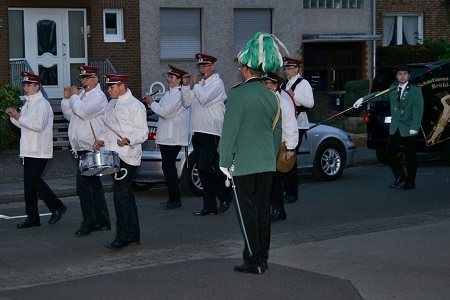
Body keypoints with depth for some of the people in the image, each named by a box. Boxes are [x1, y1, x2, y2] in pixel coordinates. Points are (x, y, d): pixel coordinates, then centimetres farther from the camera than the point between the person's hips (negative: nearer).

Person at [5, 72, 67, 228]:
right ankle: (32, 217, 12)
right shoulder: (28, 103, 16)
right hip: (29, 149, 9)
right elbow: (22, 124, 22)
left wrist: (20, 117, -21)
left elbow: (39, 125, -24)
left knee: (34, 179, -14)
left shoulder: (42, 104, -13)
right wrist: (13, 116, 5)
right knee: (28, 181, 7)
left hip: (40, 150, -9)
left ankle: (57, 207, 1)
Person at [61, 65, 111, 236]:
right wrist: (67, 98, 8)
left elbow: (82, 112, -25)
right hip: (81, 148, 10)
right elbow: (69, 115, 22)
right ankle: (102, 221, 18)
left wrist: (74, 96, -10)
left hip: (90, 149, -10)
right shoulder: (82, 95, 19)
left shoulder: (98, 97, -10)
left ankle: (88, 223, -9)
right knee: (94, 185, 12)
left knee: (83, 184, -13)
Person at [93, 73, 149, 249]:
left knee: (121, 194, -12)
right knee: (126, 195, 12)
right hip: (114, 155, 9)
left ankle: (122, 237, -9)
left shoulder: (135, 105, -9)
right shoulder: (112, 104, 17)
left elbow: (143, 132, -11)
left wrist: (128, 140, -27)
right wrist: (102, 140, 9)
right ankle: (133, 236, 19)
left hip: (128, 157, -9)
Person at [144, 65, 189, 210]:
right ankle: (173, 198, 21)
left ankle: (175, 200, -4)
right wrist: (152, 103, 4)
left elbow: (165, 112, -20)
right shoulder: (169, 93, 16)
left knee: (168, 167, -9)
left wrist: (152, 103, -8)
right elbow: (162, 110, 20)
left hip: (173, 138, -10)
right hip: (165, 136, 10)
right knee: (169, 167, 14)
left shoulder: (179, 95, -15)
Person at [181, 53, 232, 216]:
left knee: (205, 168, -16)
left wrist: (195, 83, -8)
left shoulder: (217, 83, -6)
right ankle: (209, 206, 11)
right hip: (197, 131, 9)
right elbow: (186, 102, 18)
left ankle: (225, 195, 2)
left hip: (211, 132, -9)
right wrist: (185, 85, 7)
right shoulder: (200, 84, 20)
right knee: (202, 170, 7)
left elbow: (203, 99, -20)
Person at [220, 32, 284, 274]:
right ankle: (262, 259, 17)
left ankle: (253, 261, 1)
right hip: (267, 164, 6)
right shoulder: (272, 97, 9)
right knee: (263, 210, 11)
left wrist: (225, 163, -6)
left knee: (248, 212, -1)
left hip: (243, 164, -6)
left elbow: (229, 131, -13)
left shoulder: (237, 94, -12)